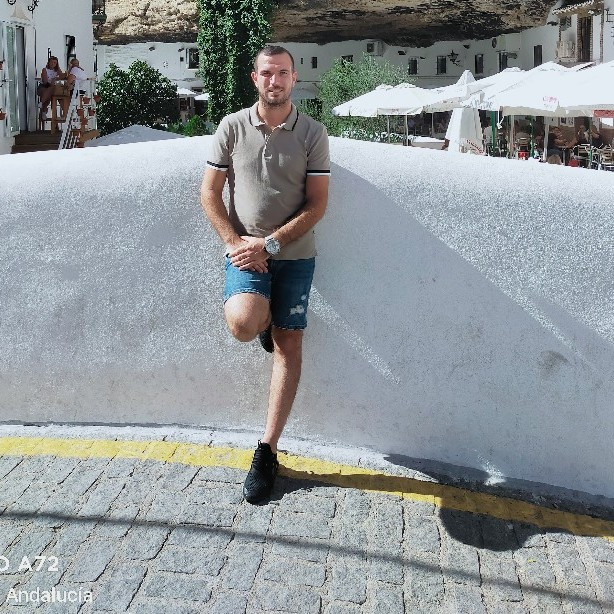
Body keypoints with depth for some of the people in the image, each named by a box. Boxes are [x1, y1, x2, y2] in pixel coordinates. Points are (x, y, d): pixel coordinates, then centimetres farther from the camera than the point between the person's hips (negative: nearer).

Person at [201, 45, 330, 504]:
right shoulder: (232, 127, 2)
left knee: (288, 348, 2)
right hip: (246, 250, 0)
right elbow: (210, 192, 3)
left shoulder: (312, 133, -1)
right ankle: (264, 319, 14)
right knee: (243, 324, -27)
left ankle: (268, 451, 13)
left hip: (295, 254, 1)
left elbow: (317, 205, -5)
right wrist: (234, 242, -10)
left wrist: (269, 244, -14)